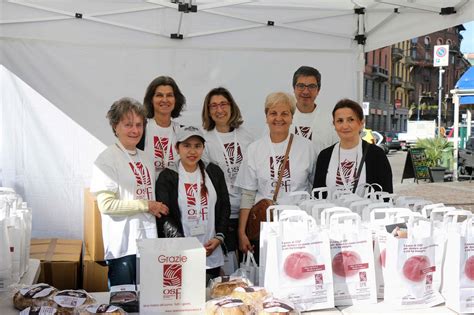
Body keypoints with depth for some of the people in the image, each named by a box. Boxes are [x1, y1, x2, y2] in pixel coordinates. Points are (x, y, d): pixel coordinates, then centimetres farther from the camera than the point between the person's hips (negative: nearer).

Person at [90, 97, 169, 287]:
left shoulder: (145, 159, 13)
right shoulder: (107, 159, -9)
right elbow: (106, 205, -16)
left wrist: (158, 209, 8)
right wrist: (146, 205, -14)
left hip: (148, 240, 7)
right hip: (123, 246, -6)